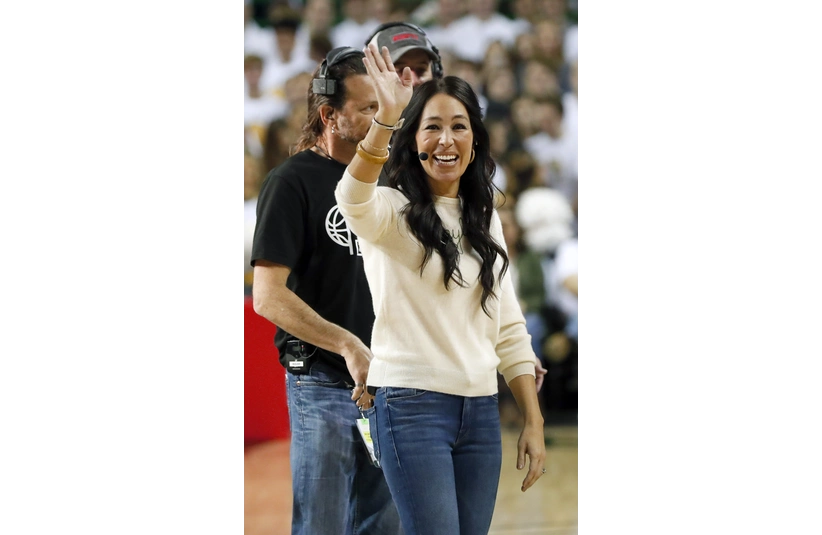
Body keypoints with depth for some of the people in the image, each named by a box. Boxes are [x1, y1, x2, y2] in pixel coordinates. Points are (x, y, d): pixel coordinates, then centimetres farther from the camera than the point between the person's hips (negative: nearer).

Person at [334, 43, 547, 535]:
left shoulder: (486, 220, 15)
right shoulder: (393, 211, -3)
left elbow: (510, 332, 16)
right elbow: (354, 202, -30)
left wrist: (534, 422, 9)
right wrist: (386, 119, -46)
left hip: (481, 411, 6)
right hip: (412, 403, -6)